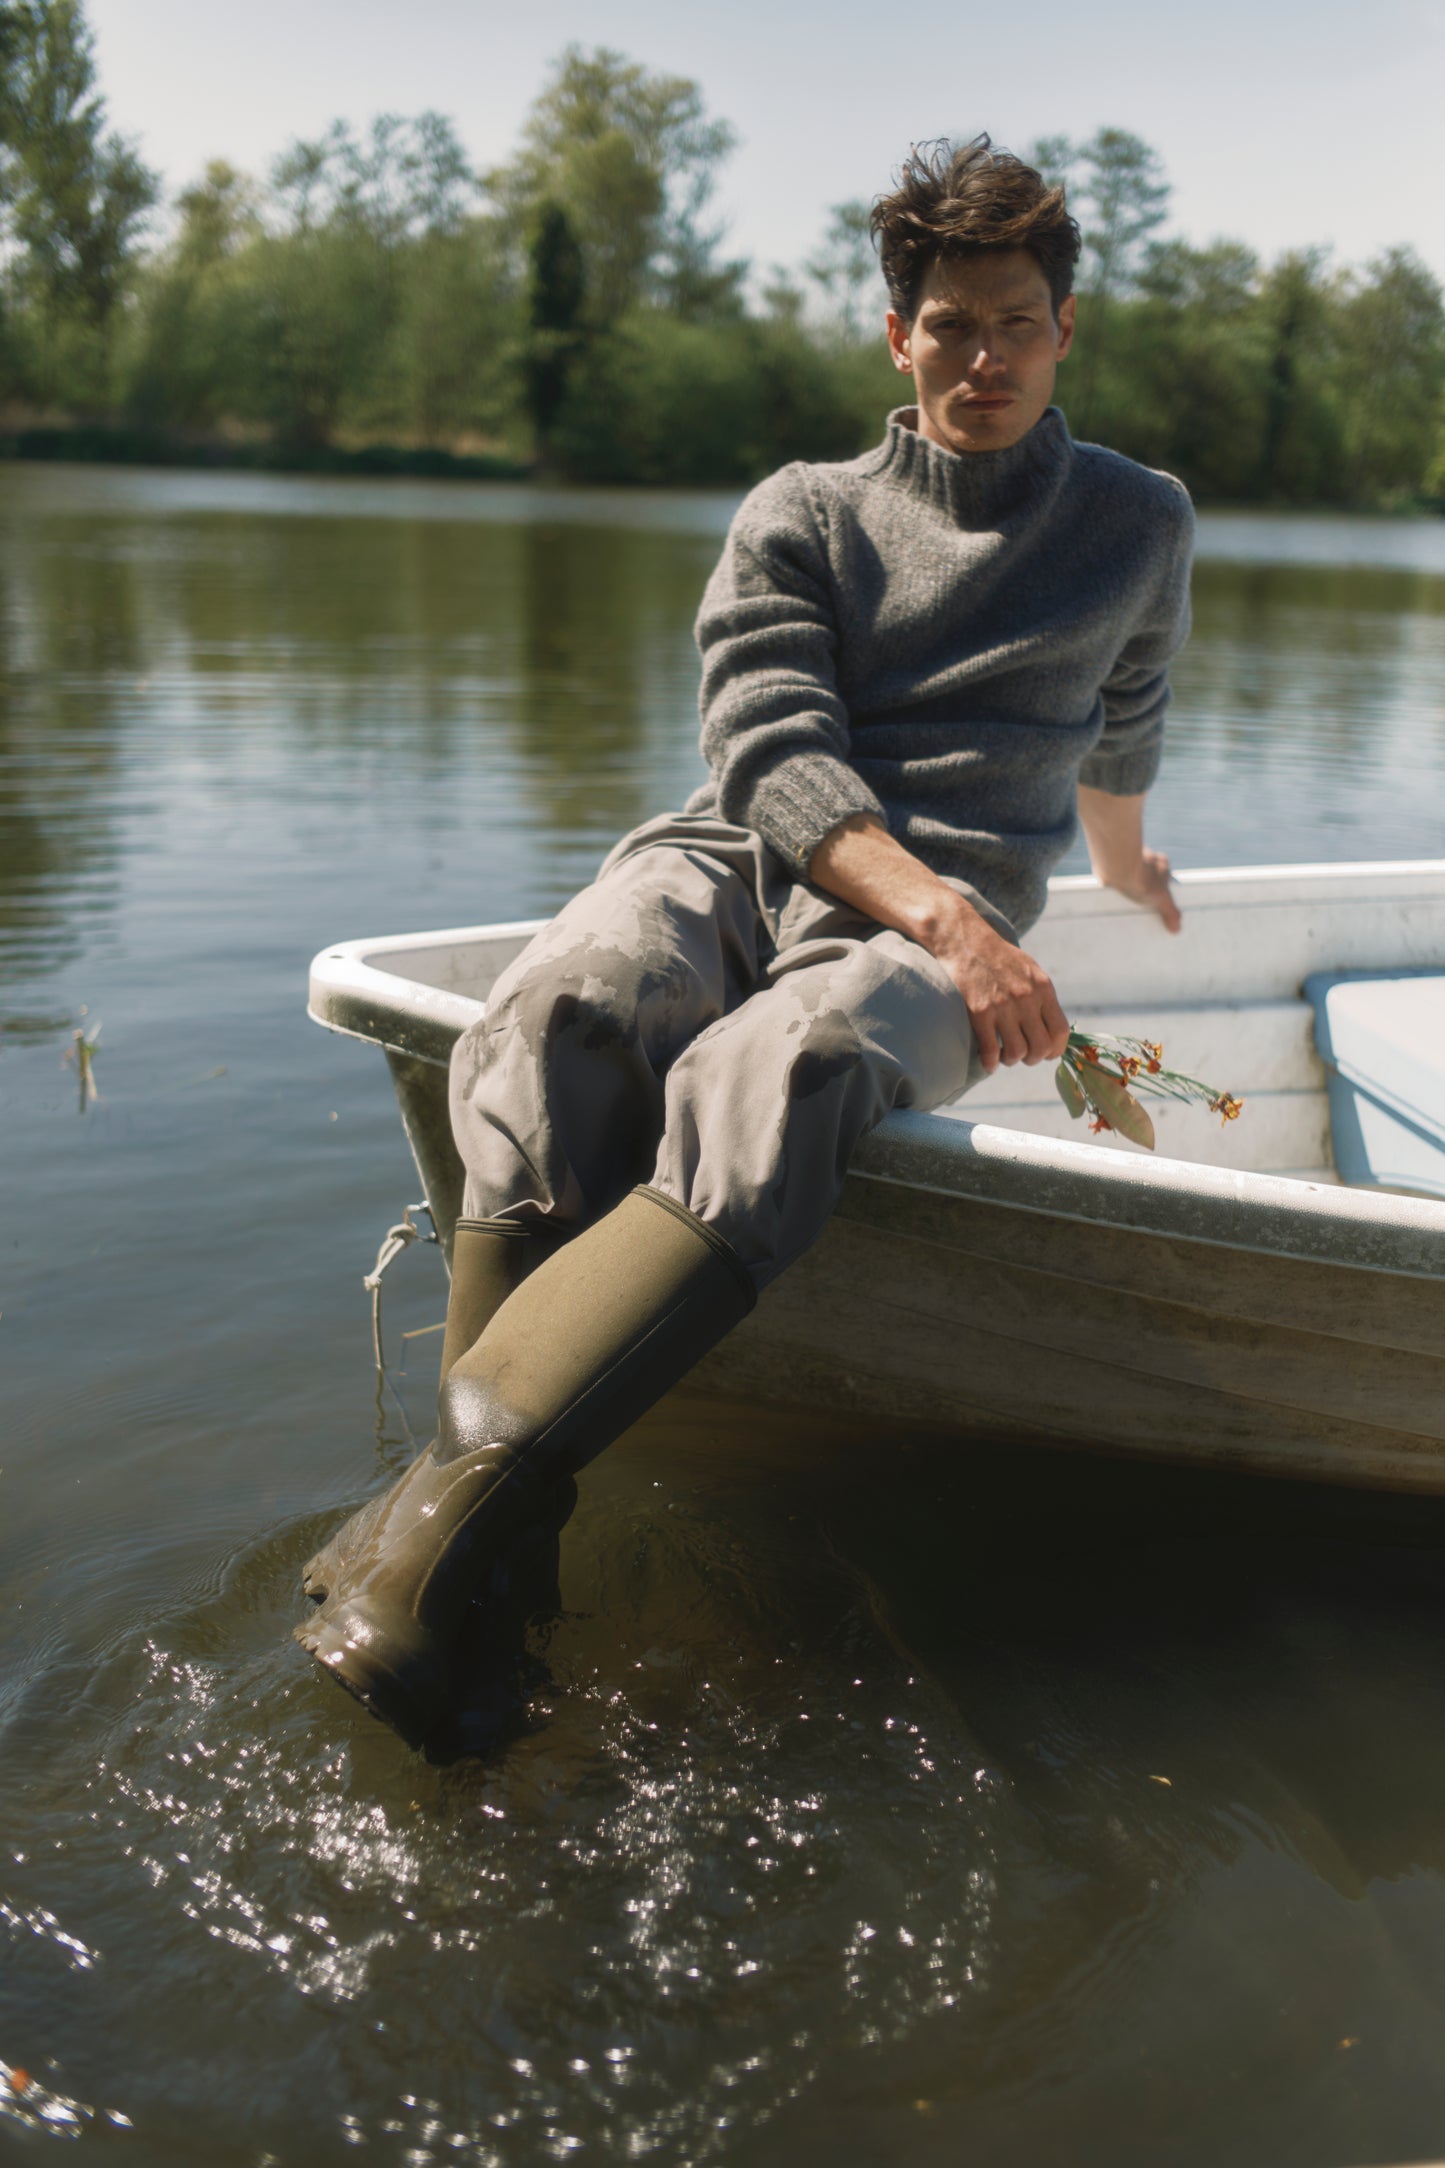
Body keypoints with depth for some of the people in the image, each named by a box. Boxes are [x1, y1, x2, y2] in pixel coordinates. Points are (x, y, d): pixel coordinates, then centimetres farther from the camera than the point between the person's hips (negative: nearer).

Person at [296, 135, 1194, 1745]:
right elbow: (770, 751, -1)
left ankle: (454, 1498, -46)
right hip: (736, 854, 1)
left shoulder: (1138, 525, 22)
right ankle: (501, 1558, -39)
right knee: (566, 1010, -37)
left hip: (941, 913, -1)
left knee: (782, 1065, -40)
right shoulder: (801, 514, 16)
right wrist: (939, 910, -17)